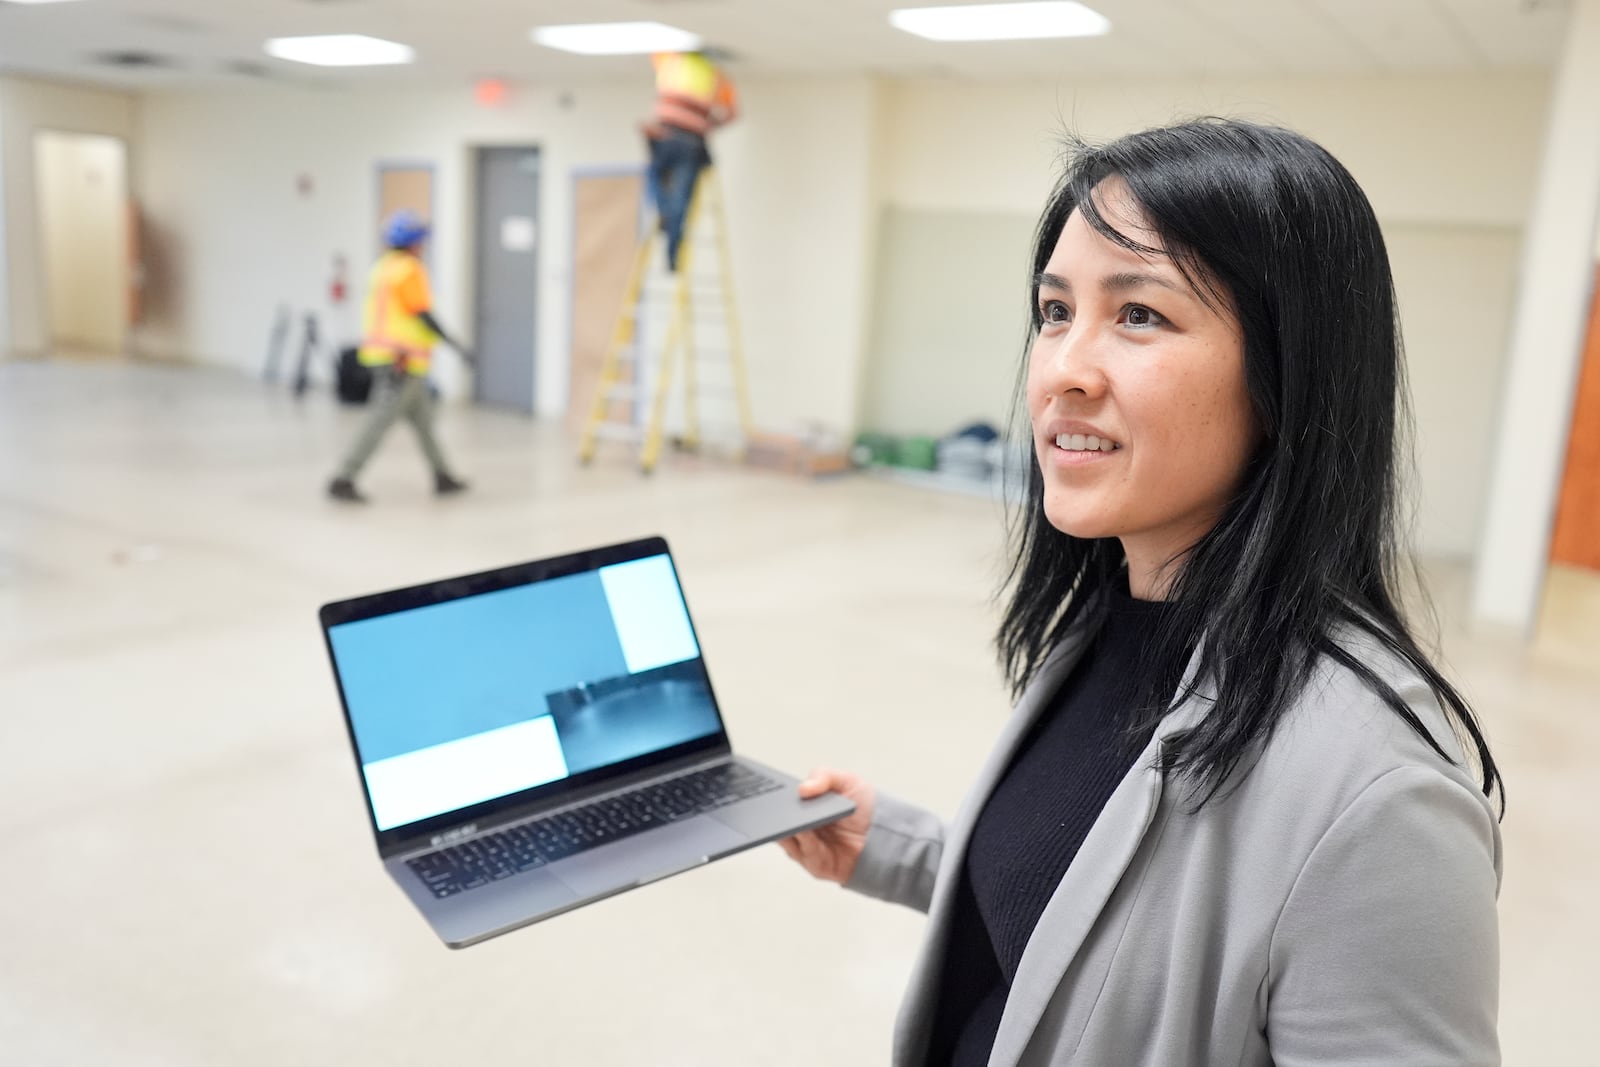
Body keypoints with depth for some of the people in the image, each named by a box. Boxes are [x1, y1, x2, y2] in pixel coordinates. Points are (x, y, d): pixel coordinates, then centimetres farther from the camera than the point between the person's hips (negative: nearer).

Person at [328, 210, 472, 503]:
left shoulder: (383, 267, 14)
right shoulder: (410, 270, -12)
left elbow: (375, 315, 16)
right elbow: (425, 316, -16)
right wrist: (457, 347, -12)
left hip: (382, 355, 10)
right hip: (405, 360, -10)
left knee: (423, 418, 16)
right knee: (380, 423, -8)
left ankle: (443, 477, 24)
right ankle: (343, 480, -9)